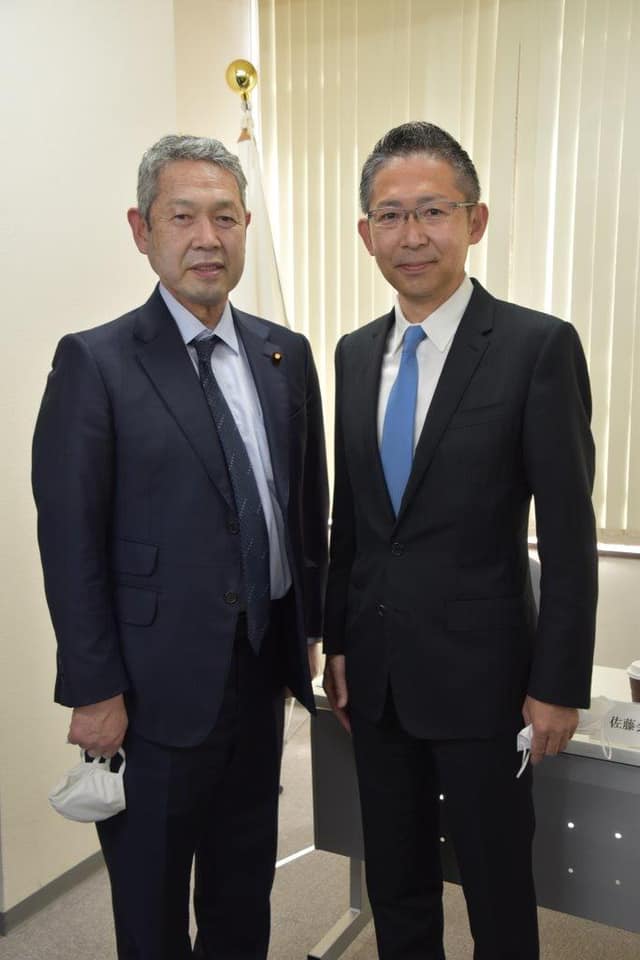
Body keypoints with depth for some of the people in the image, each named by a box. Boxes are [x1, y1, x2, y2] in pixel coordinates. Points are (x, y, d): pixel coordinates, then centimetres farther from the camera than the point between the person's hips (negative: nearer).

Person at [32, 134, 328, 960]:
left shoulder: (285, 354, 4)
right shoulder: (95, 362, -11)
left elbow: (308, 501, 9)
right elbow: (70, 541, -12)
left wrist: (308, 629, 9)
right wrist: (95, 692, -12)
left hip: (262, 668, 5)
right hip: (161, 681, -4)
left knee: (245, 880, 24)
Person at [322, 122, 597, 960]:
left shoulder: (539, 346, -12)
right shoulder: (355, 354, 5)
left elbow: (568, 531, -11)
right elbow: (349, 513, 9)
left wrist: (558, 685, -11)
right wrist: (338, 641, 10)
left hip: (479, 671, -5)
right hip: (376, 671, 5)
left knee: (497, 888, 15)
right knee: (395, 879, 22)